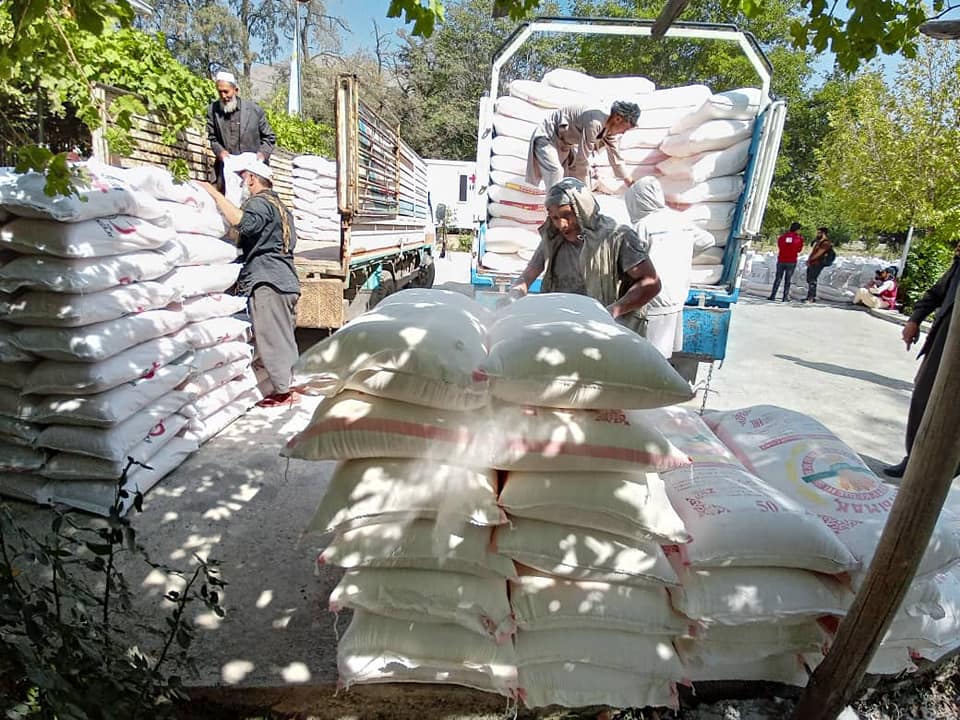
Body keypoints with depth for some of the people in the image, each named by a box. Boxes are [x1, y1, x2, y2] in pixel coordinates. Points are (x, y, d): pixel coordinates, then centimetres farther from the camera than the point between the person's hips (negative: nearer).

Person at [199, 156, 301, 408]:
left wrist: (214, 193, -20)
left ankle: (283, 390, -2)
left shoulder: (259, 202, -6)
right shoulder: (279, 205, 26)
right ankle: (292, 384, 18)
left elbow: (244, 222, -28)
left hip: (267, 281, -10)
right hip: (286, 279, 10)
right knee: (284, 337, 13)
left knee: (272, 338, -6)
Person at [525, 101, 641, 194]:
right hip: (547, 137, -10)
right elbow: (583, 158, -30)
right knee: (556, 172, -24)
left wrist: (632, 187, 9)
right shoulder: (594, 122, -34)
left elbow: (616, 160, 6)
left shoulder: (611, 128, -4)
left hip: (566, 143, 10)